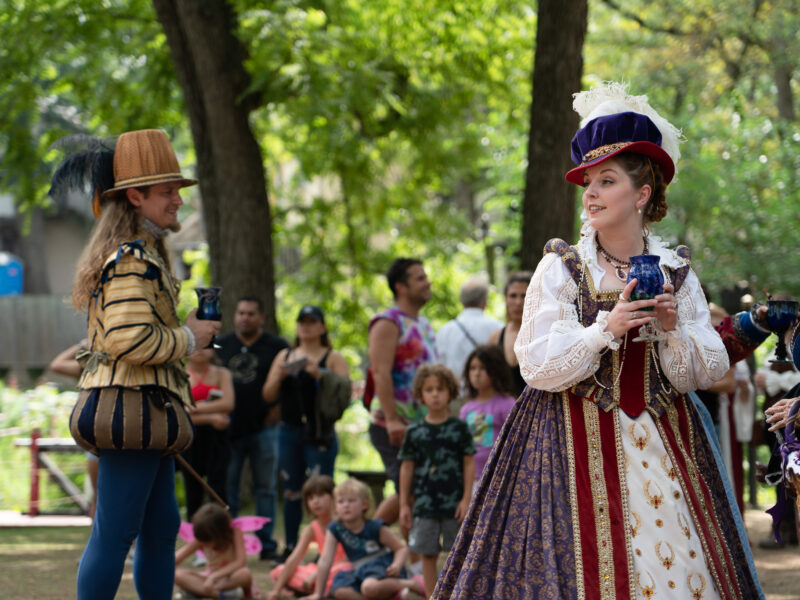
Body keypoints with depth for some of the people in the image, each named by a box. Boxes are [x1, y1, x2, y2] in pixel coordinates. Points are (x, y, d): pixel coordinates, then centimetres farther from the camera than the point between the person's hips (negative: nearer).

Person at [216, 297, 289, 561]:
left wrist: (279, 408, -5)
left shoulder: (277, 347, 2)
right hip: (229, 428, 2)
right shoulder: (221, 345, 9)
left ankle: (266, 544, 6)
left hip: (264, 428, -2)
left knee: (266, 488, 2)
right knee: (226, 488, 3)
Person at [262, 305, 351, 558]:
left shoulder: (333, 358, 4)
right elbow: (268, 396, 13)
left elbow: (345, 392, -9)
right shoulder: (284, 357, 16)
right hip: (289, 431, 4)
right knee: (291, 492, 5)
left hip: (320, 433, -4)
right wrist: (279, 377, -6)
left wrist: (319, 375, -20)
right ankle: (290, 549, 10)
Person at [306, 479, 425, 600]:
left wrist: (397, 565, -25)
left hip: (384, 568, -5)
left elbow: (402, 548, -1)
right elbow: (325, 561, -4)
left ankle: (411, 584, -15)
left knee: (369, 587, -39)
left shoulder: (376, 528, -9)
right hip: (362, 572, 5)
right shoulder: (334, 530, -1)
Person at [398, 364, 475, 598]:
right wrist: (404, 504, 6)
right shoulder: (414, 432, 3)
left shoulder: (459, 428, 0)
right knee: (428, 553, 4)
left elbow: (469, 464, 1)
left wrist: (466, 499, -5)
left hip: (454, 501, -1)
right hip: (425, 502, 1)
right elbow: (407, 467, 7)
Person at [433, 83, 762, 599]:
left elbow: (710, 371, 5)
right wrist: (607, 327, -18)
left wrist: (673, 329, -13)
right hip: (580, 442, -2)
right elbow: (537, 365, -9)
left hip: (663, 440, 3)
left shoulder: (676, 271, 7)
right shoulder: (561, 269, -1)